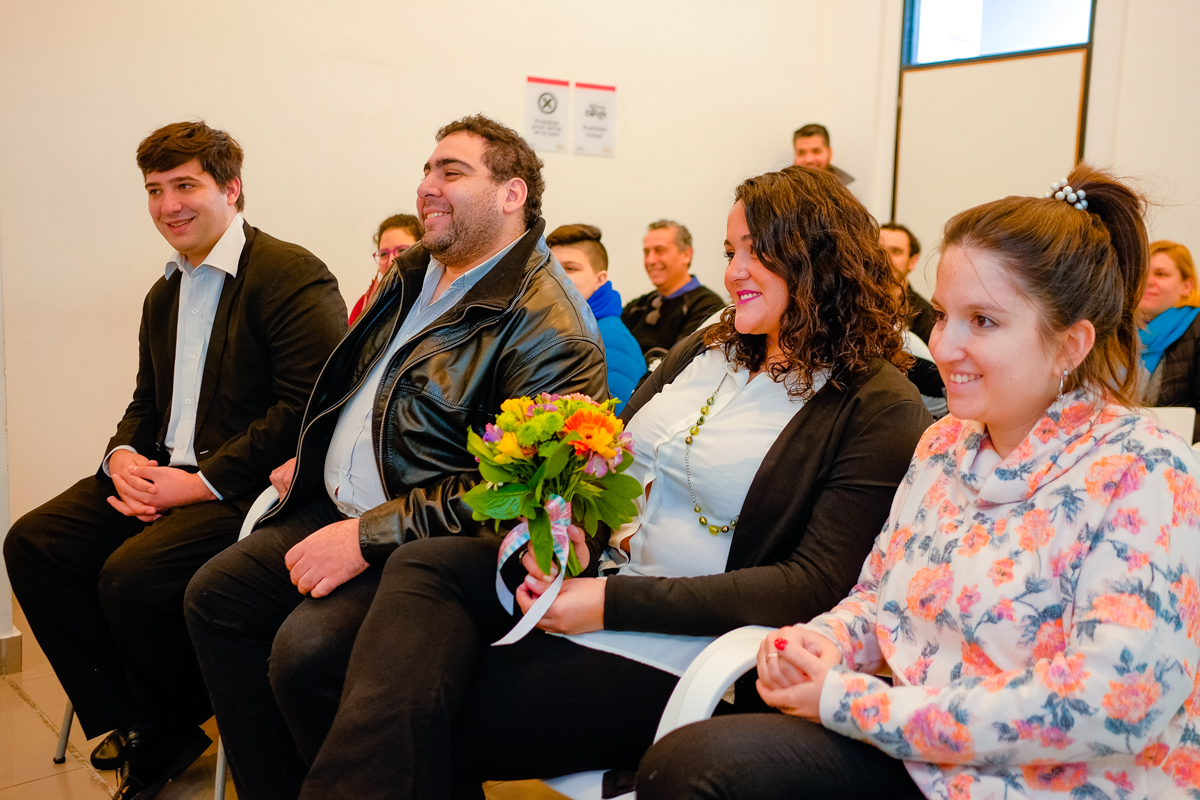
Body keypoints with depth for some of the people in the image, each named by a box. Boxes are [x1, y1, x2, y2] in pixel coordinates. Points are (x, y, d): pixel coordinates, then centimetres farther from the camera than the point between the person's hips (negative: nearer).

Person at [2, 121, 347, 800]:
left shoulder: (293, 275, -11)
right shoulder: (165, 295, 20)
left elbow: (308, 409, -20)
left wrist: (203, 483, -20)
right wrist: (122, 456, 1)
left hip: (248, 486, -9)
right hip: (163, 475, 9)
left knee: (133, 575, -27)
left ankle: (164, 734, 4)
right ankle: (131, 721, 6)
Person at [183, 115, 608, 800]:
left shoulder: (547, 327, -19)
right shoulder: (413, 274, 11)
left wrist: (368, 537, -23)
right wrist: (309, 460, 15)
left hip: (432, 542, -9)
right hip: (336, 507, 10)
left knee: (307, 647, -27)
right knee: (215, 594, 3)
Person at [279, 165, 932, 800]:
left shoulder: (879, 410, -8)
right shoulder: (706, 349, 13)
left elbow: (816, 586, -15)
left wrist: (614, 602, -20)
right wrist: (571, 531, -7)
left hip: (669, 648, -7)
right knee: (424, 565, -19)